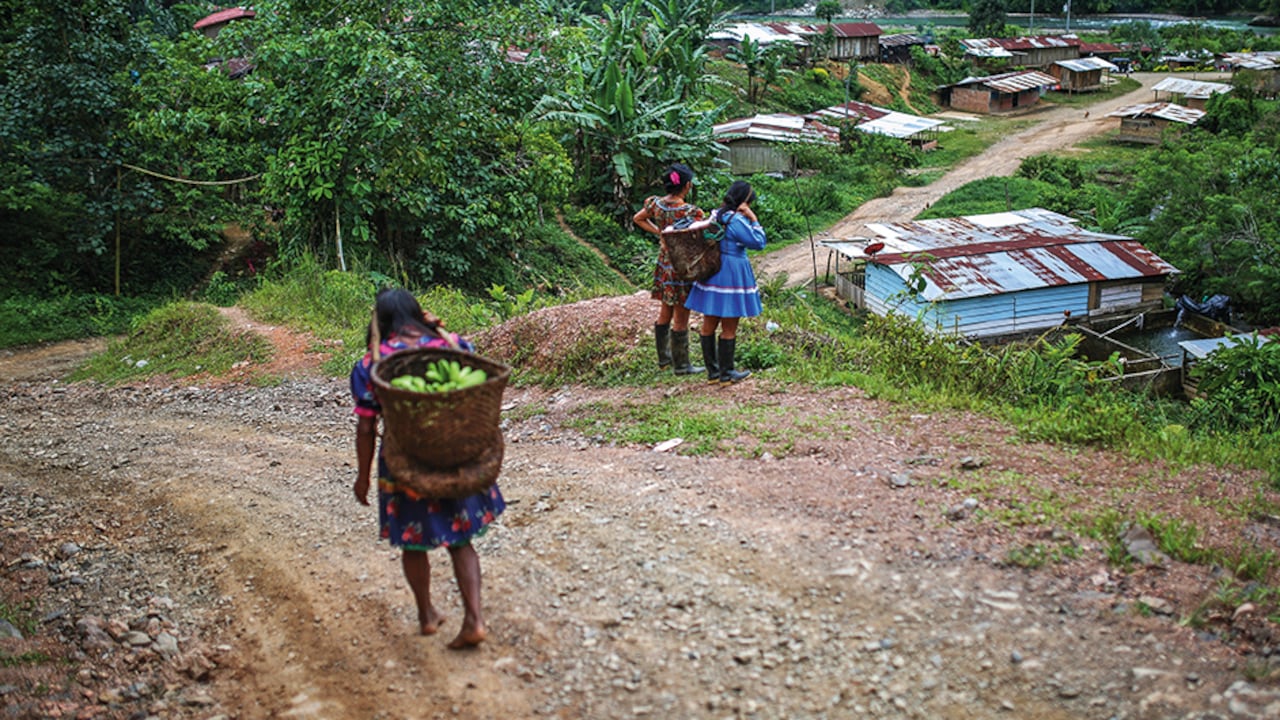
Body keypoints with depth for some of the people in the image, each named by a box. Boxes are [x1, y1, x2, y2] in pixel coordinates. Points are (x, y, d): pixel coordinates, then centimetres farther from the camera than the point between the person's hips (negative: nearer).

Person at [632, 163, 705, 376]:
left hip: (664, 262, 7)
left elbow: (638, 219, 14)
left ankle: (664, 358, 33)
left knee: (665, 313, 21)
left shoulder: (657, 203, -2)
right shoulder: (688, 211, -23)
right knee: (681, 319, 4)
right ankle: (681, 365, 15)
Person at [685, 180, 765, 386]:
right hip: (732, 274, -8)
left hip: (711, 273, 8)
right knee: (729, 329, 3)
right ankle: (726, 374, 12)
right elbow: (758, 243, -14)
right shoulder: (737, 221, -18)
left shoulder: (715, 215, 6)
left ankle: (712, 371, 21)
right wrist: (754, 219, -11)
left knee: (709, 325, 12)